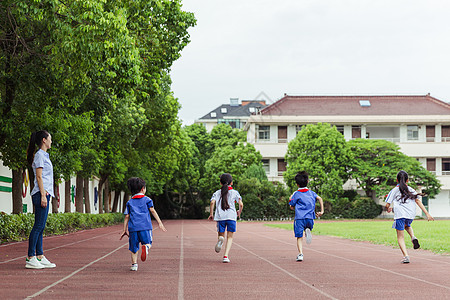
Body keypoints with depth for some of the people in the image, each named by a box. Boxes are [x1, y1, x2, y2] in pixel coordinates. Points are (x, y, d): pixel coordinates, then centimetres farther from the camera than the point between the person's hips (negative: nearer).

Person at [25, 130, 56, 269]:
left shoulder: (44, 155, 21)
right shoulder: (39, 155, -8)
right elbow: (39, 177, -14)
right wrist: (43, 195, -19)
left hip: (45, 193, 10)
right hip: (41, 193, -10)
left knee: (40, 227, 8)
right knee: (38, 226, -11)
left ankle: (40, 257, 10)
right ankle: (30, 258, -11)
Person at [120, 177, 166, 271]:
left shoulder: (129, 202, 17)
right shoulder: (147, 199, 10)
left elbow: (127, 217, 14)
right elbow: (152, 211, 2)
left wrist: (125, 230, 16)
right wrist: (160, 223, 1)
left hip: (133, 227, 2)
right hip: (145, 226, -2)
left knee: (134, 247, 10)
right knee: (148, 243, 5)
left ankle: (134, 264, 0)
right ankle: (146, 247, -29)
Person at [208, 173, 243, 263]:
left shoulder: (217, 193, 14)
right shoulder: (235, 192, 10)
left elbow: (212, 202, -2)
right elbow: (241, 204, 2)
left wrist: (211, 214, 8)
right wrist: (239, 213, 21)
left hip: (220, 216, 1)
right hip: (231, 216, -1)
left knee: (221, 235, 14)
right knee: (230, 237, 8)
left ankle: (220, 239, -25)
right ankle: (226, 256, -9)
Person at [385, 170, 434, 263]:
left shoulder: (394, 190, 8)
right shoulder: (411, 190, 15)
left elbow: (387, 205, 4)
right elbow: (418, 201, 3)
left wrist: (388, 209, 29)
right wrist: (427, 214, -1)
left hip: (399, 215, -3)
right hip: (411, 214, 3)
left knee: (400, 237, 5)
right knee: (407, 225, 36)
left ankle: (405, 255, -13)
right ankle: (413, 237, 7)